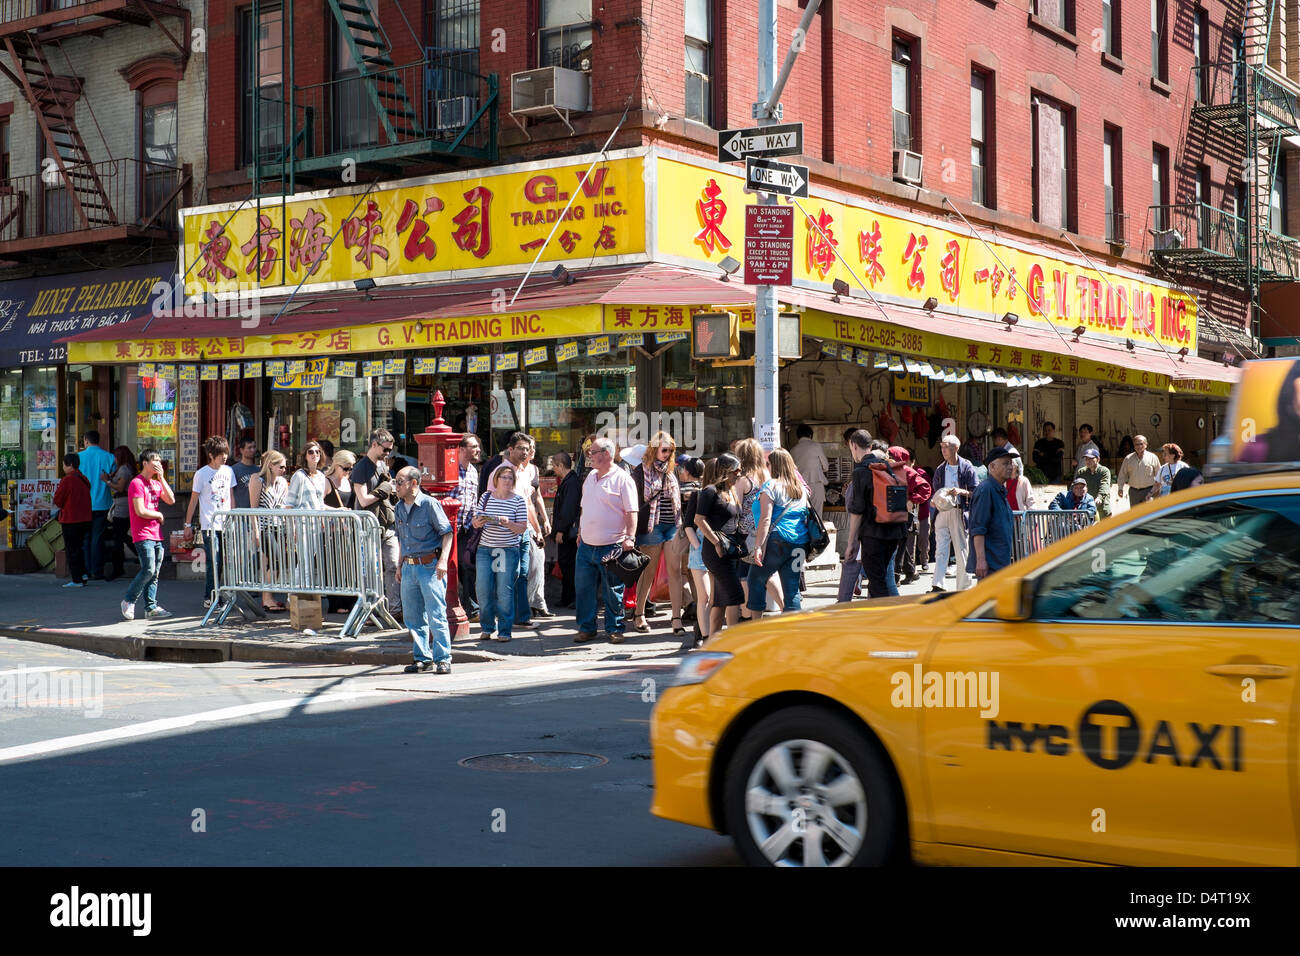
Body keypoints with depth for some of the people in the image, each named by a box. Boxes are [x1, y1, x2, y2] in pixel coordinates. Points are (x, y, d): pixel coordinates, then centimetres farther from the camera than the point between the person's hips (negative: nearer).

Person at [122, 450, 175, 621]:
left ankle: (151, 607, 6)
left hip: (156, 535, 8)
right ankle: (129, 601, 0)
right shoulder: (137, 483, -8)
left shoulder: (156, 483, 18)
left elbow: (171, 500, 5)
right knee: (148, 570, -15)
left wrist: (161, 478, 1)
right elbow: (140, 511, -16)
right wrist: (159, 515, -1)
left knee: (154, 573, 5)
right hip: (143, 535, -8)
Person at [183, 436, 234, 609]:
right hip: (209, 525, -5)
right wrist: (188, 525, 0)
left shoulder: (228, 471, 9)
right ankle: (209, 598, -1)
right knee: (213, 562, -8)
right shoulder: (201, 474, -4)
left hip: (226, 523, 5)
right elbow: (193, 500, 0)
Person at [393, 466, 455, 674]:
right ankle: (423, 657, 18)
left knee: (436, 615, -7)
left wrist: (443, 561, -19)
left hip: (430, 565, -7)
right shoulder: (399, 508, 12)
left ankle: (443, 659, -1)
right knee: (412, 617, 9)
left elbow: (447, 532, -10)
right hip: (409, 568, 7)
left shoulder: (429, 504, -9)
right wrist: (401, 565, 20)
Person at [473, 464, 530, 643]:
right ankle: (487, 628, 14)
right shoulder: (486, 497, 8)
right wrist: (478, 522, -11)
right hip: (485, 548, 3)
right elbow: (475, 521, 12)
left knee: (504, 591, -4)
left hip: (509, 550, -2)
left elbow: (522, 528, -3)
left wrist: (507, 523, -20)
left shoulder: (519, 500, 0)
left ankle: (505, 630, 5)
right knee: (483, 589, -1)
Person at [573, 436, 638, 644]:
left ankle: (614, 629, 14)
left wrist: (630, 537, -21)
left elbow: (632, 512, -12)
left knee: (613, 591, 3)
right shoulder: (590, 476, 14)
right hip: (586, 545, 7)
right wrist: (580, 531, 21)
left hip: (611, 547, -6)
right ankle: (586, 628, 18)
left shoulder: (622, 479, -8)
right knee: (583, 588, 8)